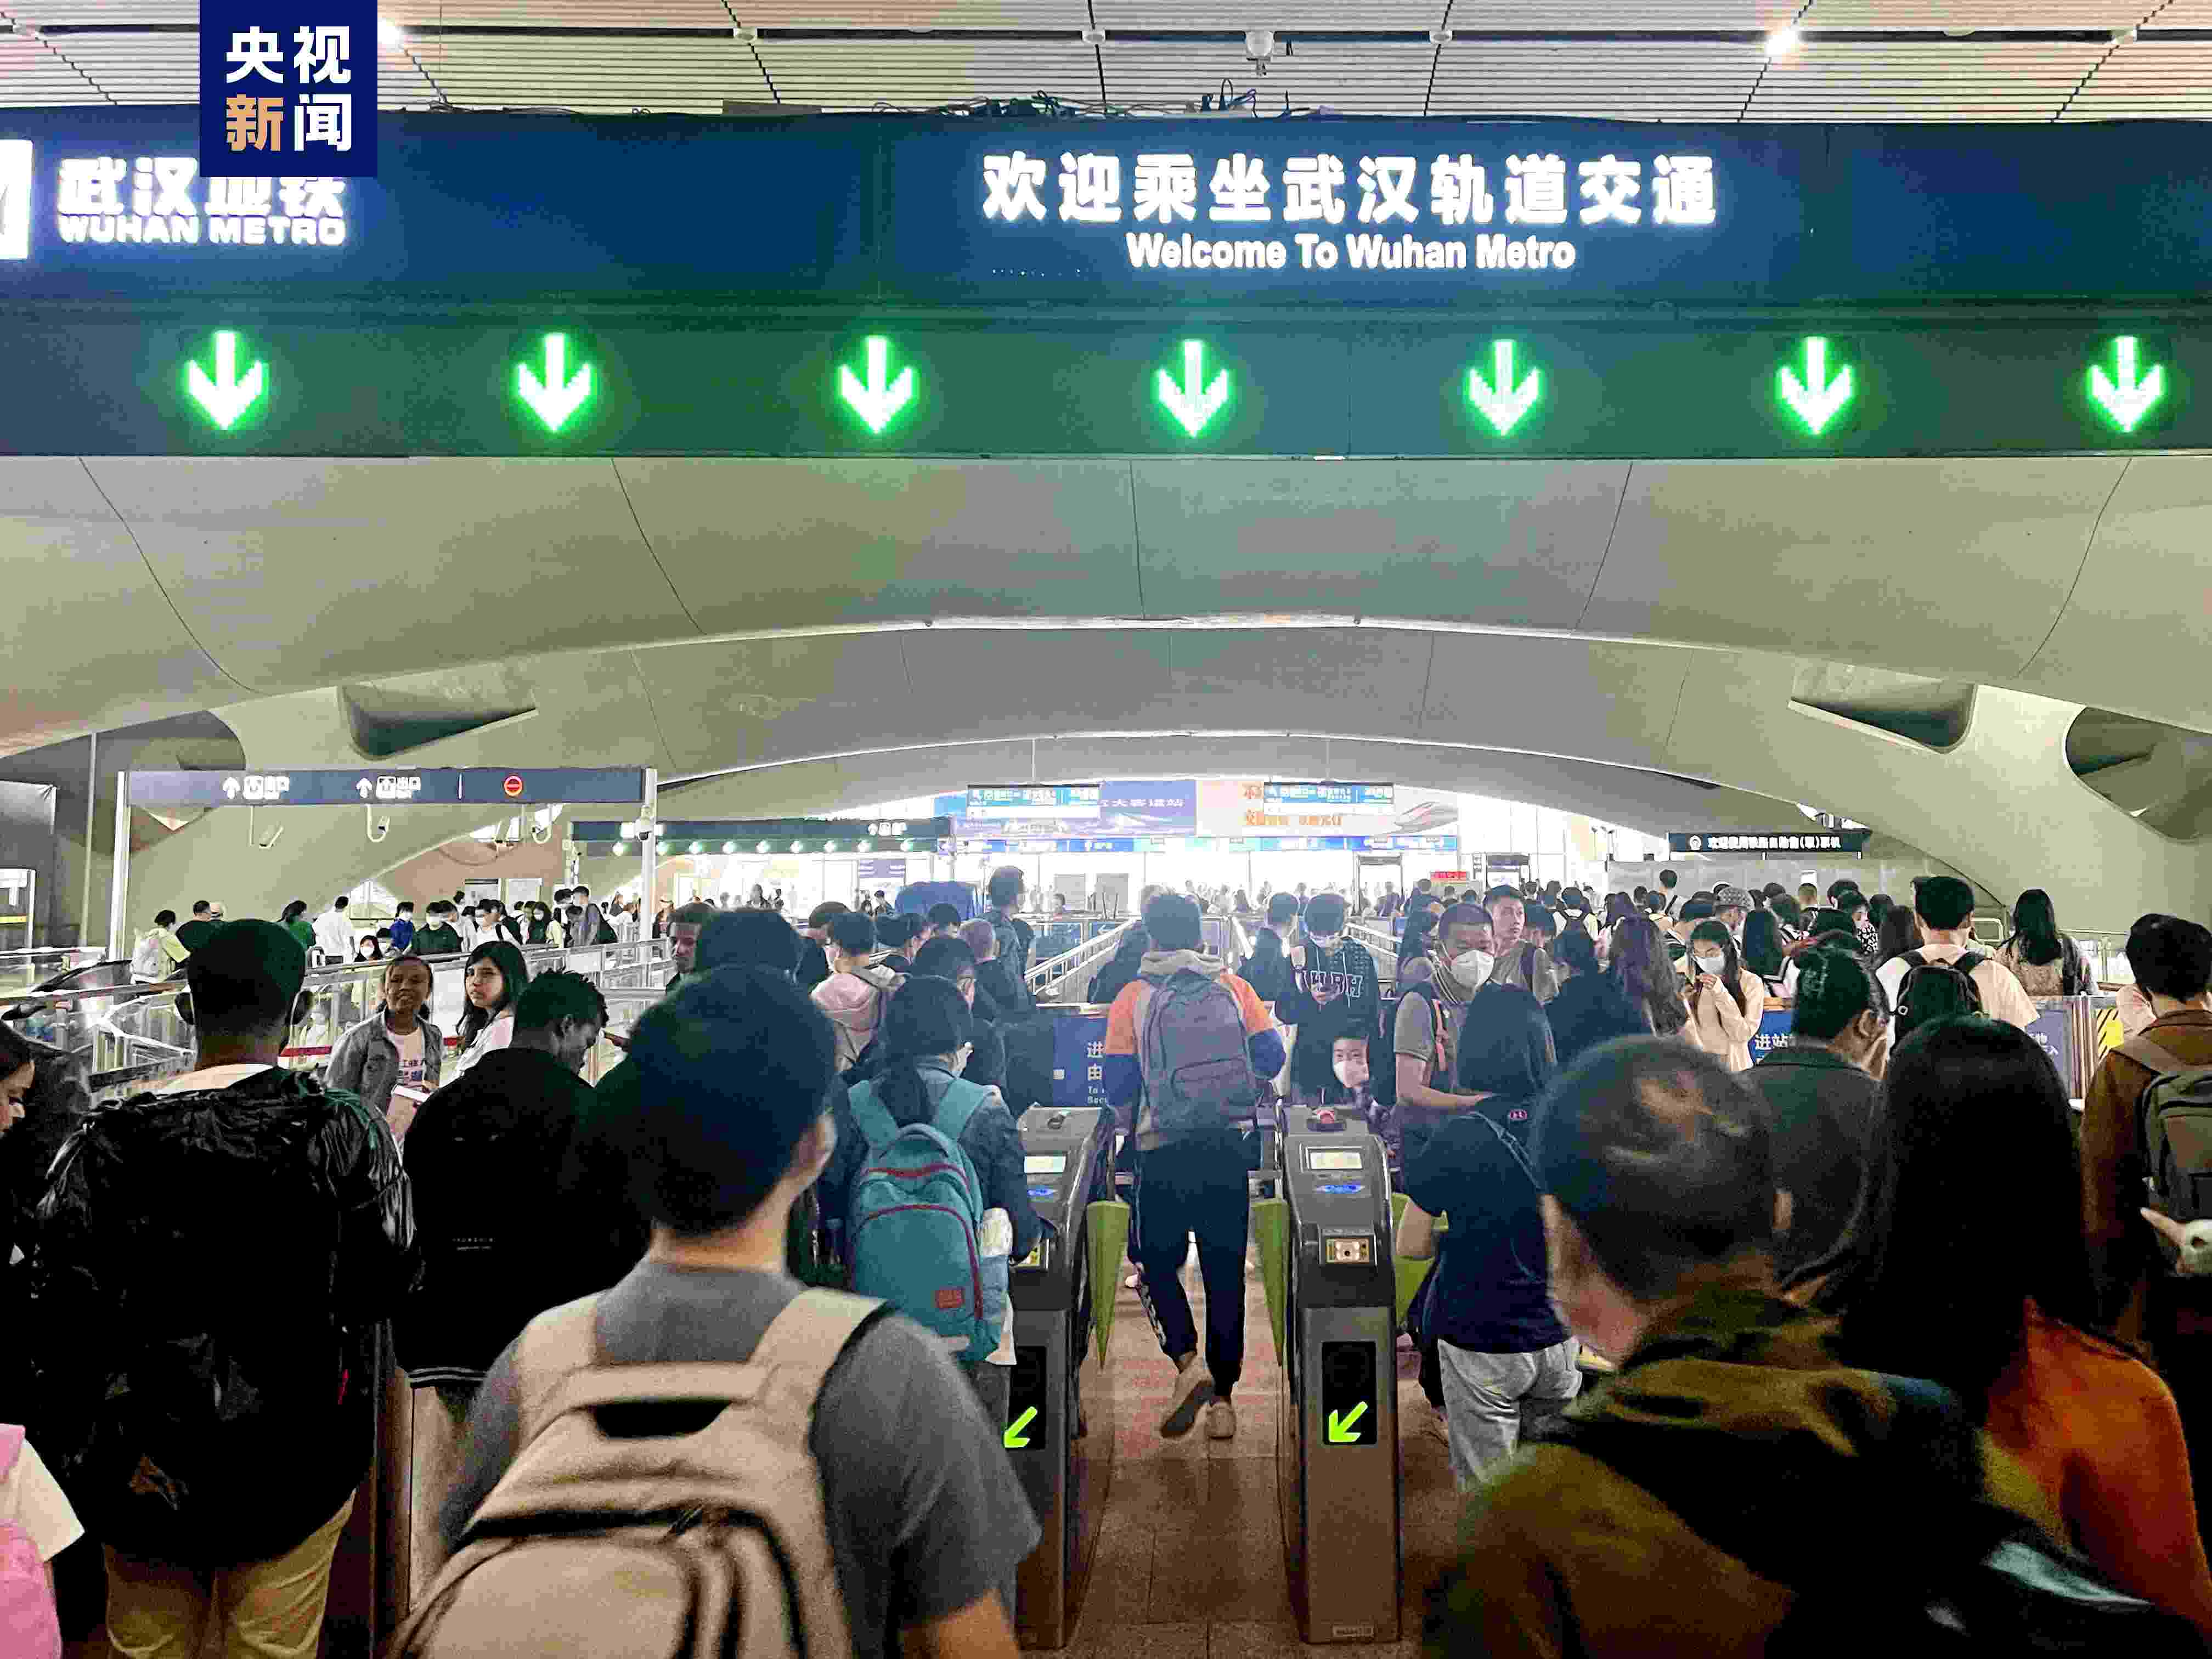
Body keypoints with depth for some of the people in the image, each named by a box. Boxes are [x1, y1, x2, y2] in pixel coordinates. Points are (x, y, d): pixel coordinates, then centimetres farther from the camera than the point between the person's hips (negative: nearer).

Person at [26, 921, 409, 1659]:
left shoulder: (104, 1141, -9)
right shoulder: (346, 1129, -14)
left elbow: (61, 1319, -8)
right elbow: (381, 1287, -8)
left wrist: (105, 1453, 2)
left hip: (148, 1476, 2)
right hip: (293, 1462, -2)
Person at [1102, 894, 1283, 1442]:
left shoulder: (1133, 997, -3)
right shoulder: (1232, 987, 2)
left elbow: (1118, 1082, -5)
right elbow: (1270, 1055, 0)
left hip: (1162, 1149, -2)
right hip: (1226, 1145, 2)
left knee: (1158, 1262, 14)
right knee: (1225, 1271, 10)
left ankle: (1186, 1360, -7)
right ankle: (1222, 1396, 14)